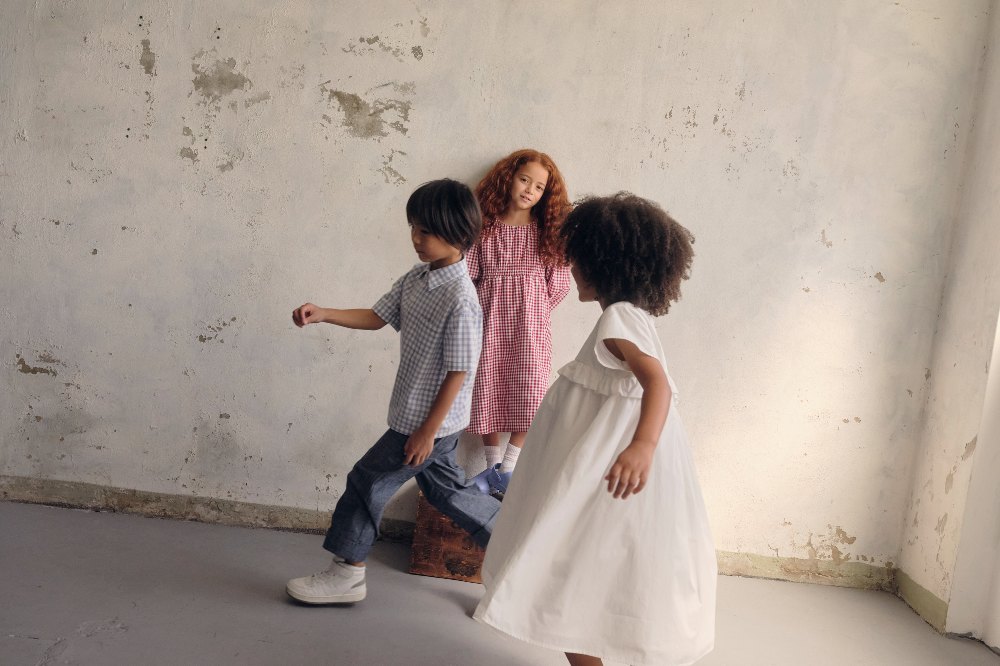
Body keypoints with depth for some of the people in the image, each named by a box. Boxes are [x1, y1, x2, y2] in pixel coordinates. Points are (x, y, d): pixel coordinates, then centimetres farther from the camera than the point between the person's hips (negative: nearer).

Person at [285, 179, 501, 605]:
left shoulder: (460, 301, -25)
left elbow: (458, 373, -22)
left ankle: (346, 573, 19)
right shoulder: (417, 278, 1)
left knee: (368, 481, 2)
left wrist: (427, 431, -17)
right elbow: (376, 317, 7)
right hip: (414, 413, 9)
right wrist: (322, 314, -7)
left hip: (433, 421, -9)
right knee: (443, 487, 20)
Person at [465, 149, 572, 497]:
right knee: (488, 393, 4)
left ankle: (509, 468, 7)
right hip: (490, 321, 0)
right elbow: (468, 274, 0)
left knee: (527, 397, -5)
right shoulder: (485, 226, 0)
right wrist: (497, 306, -2)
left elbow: (559, 283, 2)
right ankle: (493, 465, 18)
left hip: (530, 325, 0)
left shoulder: (547, 231, 1)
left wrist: (531, 309, 1)